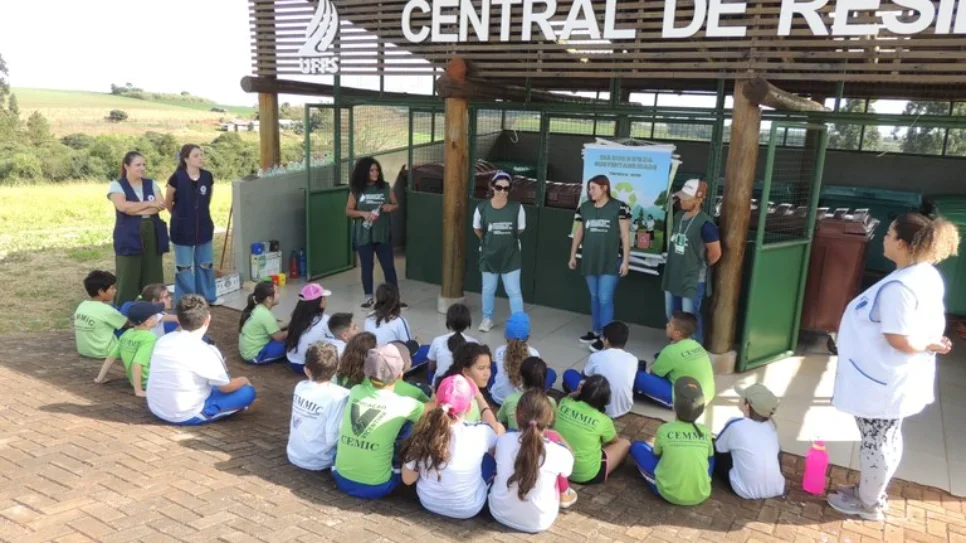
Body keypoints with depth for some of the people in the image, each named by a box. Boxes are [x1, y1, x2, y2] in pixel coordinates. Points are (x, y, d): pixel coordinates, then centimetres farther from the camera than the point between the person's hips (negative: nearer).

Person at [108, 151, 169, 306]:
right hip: (129, 238, -4)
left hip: (152, 236, 4)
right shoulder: (117, 185, 0)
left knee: (153, 278, 7)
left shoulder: (151, 184, 11)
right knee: (127, 280, -2)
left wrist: (136, 210, -14)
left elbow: (161, 205, -5)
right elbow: (123, 206, -18)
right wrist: (149, 204, -9)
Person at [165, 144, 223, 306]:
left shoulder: (208, 176, -3)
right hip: (183, 228, -4)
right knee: (184, 266, 6)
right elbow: (168, 203, 0)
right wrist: (181, 215, 12)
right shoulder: (177, 178, -14)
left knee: (205, 263, 15)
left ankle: (208, 297, 29)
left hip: (204, 226, 4)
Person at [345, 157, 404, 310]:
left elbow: (396, 204, 12)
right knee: (367, 266, 7)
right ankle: (369, 298, 20)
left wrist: (390, 207, -11)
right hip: (363, 235, -1)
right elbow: (348, 211, 1)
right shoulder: (356, 190, -2)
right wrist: (363, 213, -16)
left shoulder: (385, 187, 1)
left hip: (383, 234, 1)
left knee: (389, 266, 2)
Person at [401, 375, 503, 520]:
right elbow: (495, 429, 0)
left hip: (427, 502, 3)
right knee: (500, 429, 12)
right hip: (467, 509, -2)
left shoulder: (423, 432, -23)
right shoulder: (479, 434, -27)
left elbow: (408, 479, -9)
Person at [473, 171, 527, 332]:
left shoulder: (517, 207, -14)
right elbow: (477, 229, 6)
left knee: (514, 291, 1)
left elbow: (520, 230, 2)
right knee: (488, 290, 16)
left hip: (511, 257, -2)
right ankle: (487, 319, 35)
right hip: (489, 256, 2)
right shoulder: (482, 207, -11)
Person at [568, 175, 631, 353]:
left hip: (611, 262, -5)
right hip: (590, 261, 5)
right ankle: (595, 332, 27)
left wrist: (626, 260, -9)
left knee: (605, 299, -6)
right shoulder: (584, 208, 6)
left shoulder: (619, 207, -7)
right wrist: (572, 255, 14)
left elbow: (625, 235, -7)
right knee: (594, 298, 14)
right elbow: (578, 233, 13)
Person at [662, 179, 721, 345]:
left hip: (693, 280, -8)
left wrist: (700, 266, 0)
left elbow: (715, 253, -15)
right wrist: (678, 263, 12)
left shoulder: (705, 224, -20)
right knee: (672, 317, 18)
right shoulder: (678, 216, 4)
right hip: (672, 276, 8)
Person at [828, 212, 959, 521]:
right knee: (887, 439, 22)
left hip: (881, 382, -9)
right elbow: (930, 324, 13)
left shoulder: (898, 286, -28)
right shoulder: (929, 275, 3)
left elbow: (901, 341, -26)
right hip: (897, 378, 10)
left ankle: (868, 504, 26)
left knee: (875, 442, 8)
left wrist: (930, 346, -9)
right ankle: (872, 492, 39)